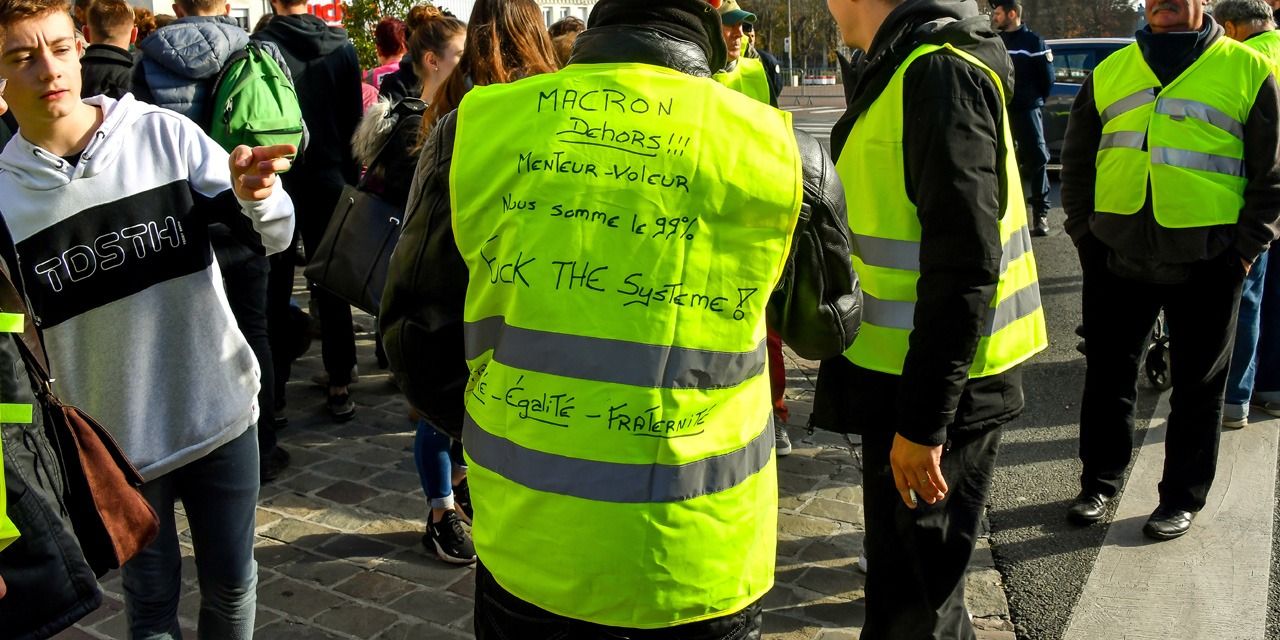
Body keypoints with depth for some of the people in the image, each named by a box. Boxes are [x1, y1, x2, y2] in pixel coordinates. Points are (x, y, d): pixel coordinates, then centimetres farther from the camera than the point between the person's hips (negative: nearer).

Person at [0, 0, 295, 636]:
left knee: (231, 587, 15)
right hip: (115, 442, 0)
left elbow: (274, 236, -9)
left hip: (221, 412, 0)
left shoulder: (164, 135, -8)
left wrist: (256, 196, -31)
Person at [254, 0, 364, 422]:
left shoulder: (259, 48, -11)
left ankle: (274, 383, 12)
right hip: (328, 181, 2)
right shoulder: (341, 47, -2)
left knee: (275, 285, 8)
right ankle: (339, 384, 10)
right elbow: (354, 120, 3)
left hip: (274, 181, -2)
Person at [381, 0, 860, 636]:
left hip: (524, 545, 1)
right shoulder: (782, 150, -9)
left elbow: (415, 333, 3)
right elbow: (827, 327, 9)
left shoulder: (474, 126, -6)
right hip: (699, 567, -1)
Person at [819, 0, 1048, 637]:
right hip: (903, 375, 10)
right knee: (901, 579, 21)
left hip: (936, 391, -10)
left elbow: (963, 265, -24)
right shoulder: (904, 68, 13)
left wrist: (923, 420, -23)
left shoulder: (939, 72, -19)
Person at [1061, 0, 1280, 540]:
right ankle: (1100, 481, 27)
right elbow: (1076, 160, 16)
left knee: (1198, 385, 8)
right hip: (1117, 254, 3)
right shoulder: (1110, 71, 10)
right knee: (1107, 373, 11)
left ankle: (1183, 496, 22)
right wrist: (1082, 231, 7)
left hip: (1206, 259, -2)